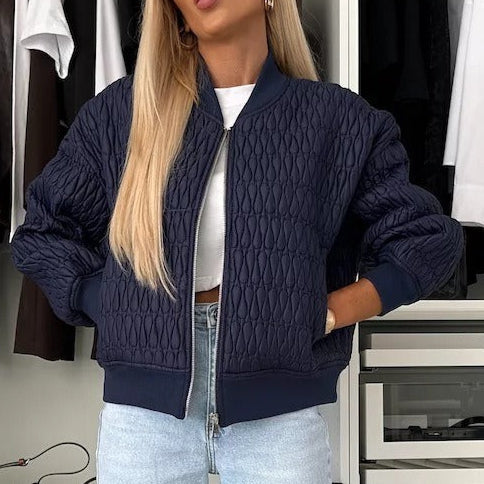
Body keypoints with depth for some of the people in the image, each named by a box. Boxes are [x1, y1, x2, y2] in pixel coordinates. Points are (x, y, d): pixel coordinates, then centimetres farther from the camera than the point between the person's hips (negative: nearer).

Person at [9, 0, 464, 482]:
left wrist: (324, 315, -6)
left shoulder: (339, 120, 2)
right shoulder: (118, 112, 5)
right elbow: (41, 233, 11)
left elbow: (429, 239, 4)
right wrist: (115, 312, -2)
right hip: (142, 410, 1)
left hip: (280, 413, 0)